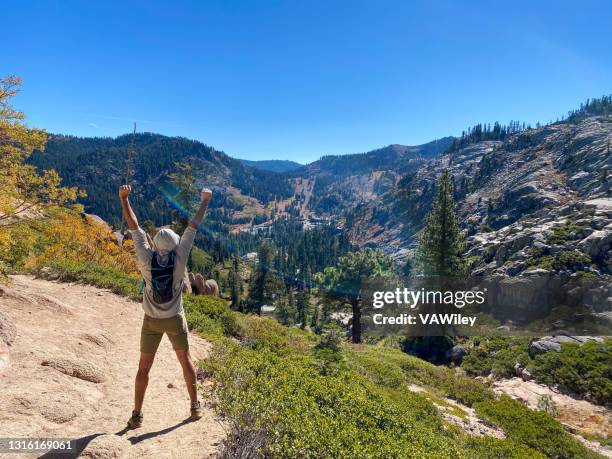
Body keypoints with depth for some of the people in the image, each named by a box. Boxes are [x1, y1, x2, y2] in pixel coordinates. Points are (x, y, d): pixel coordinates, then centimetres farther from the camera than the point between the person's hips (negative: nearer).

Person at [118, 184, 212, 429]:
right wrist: (205, 201, -4)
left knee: (144, 367, 12)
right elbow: (193, 226, -12)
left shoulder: (146, 260, -17)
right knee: (185, 360, 16)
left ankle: (137, 415, 18)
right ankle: (195, 406, 25)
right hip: (175, 319, 0)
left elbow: (134, 226, -11)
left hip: (151, 321, 0)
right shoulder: (179, 259, -19)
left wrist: (124, 198, -4)